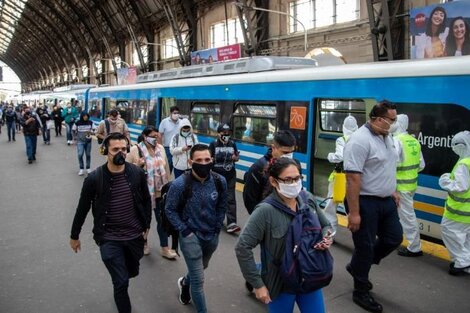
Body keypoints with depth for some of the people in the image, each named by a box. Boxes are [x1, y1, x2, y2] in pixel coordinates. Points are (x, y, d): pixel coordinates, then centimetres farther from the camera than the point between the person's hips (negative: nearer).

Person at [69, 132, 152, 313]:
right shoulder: (94, 178, -15)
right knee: (121, 282, -3)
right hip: (109, 239, -3)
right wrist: (74, 236, 7)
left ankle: (118, 289, 57)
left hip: (135, 236, 4)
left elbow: (146, 200, 6)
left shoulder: (137, 173, -8)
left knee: (132, 272, 23)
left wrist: (146, 225, 9)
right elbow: (83, 208, -2)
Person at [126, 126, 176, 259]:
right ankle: (144, 243, 40)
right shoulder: (135, 150, -12)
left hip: (160, 191, 3)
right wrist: (137, 165, -26)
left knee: (162, 219, 8)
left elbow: (166, 167, 10)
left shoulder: (160, 148, 2)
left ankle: (164, 248, 20)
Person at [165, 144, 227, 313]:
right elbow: (170, 210, -10)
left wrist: (217, 228, 2)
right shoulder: (180, 184, -23)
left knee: (201, 267, 29)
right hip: (191, 236, -5)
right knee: (198, 280, -1)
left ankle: (185, 282, 62)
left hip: (212, 235, 5)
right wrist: (184, 230, -12)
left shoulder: (220, 181, -12)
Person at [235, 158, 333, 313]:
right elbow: (242, 248, -22)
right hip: (281, 284, -4)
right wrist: (258, 284, -17)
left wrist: (326, 238, -11)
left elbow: (326, 225, 10)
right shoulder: (266, 211, -23)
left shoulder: (308, 199, -6)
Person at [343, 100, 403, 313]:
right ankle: (361, 293, 24)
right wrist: (353, 212, -26)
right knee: (365, 247, 4)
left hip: (386, 200, 9)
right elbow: (353, 178, -25)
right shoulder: (360, 140, -22)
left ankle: (357, 267, 35)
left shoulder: (387, 137, 8)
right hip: (366, 202, -9)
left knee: (394, 238, 16)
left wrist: (392, 191, 19)